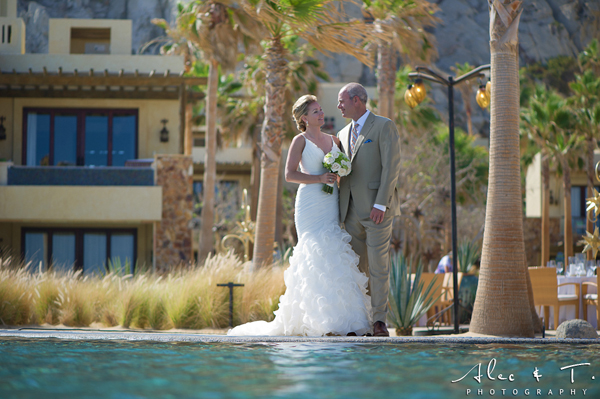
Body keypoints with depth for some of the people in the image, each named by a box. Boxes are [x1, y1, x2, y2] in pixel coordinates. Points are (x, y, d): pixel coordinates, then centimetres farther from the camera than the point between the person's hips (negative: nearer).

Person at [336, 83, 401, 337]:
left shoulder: (384, 127, -2)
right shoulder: (343, 134, 20)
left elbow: (391, 167, -9)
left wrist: (380, 204, -17)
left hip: (376, 209, -6)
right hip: (351, 211, 6)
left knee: (378, 266, -6)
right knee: (355, 267, 3)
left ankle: (380, 321, -3)